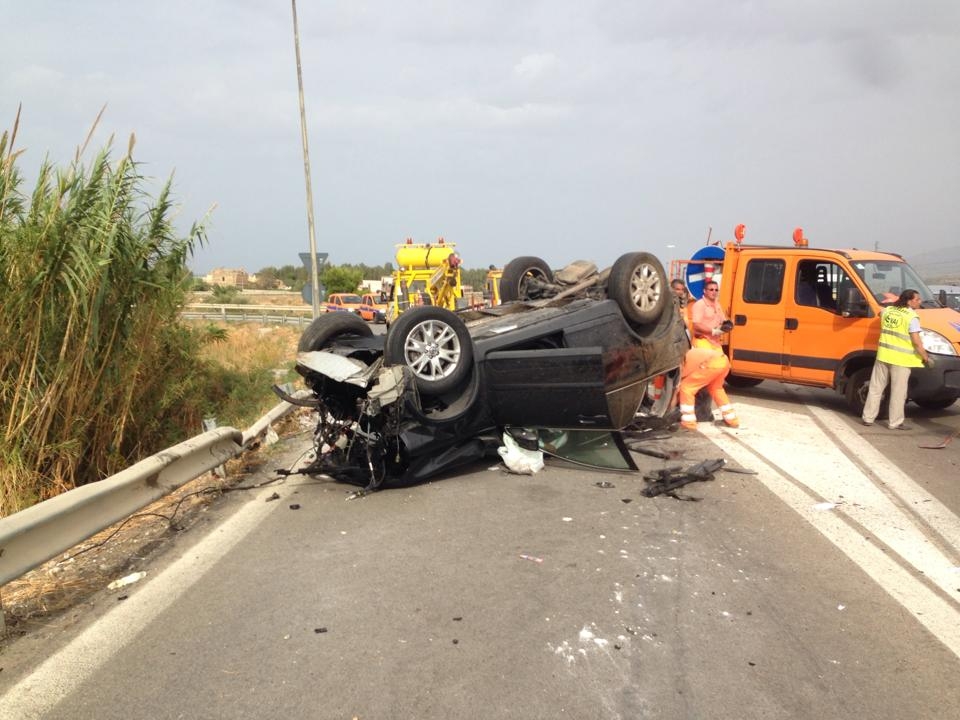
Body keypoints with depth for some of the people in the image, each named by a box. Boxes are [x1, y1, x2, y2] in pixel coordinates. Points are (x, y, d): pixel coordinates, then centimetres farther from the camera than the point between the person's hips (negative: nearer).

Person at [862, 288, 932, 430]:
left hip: (883, 355, 6)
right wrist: (926, 358, -5)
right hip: (901, 359, -6)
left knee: (876, 388, 12)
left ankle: (868, 418, 17)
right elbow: (916, 342, -14)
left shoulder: (888, 310, 7)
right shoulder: (912, 317, -12)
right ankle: (895, 422, 7)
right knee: (898, 392, 3)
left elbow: (881, 314, 33)